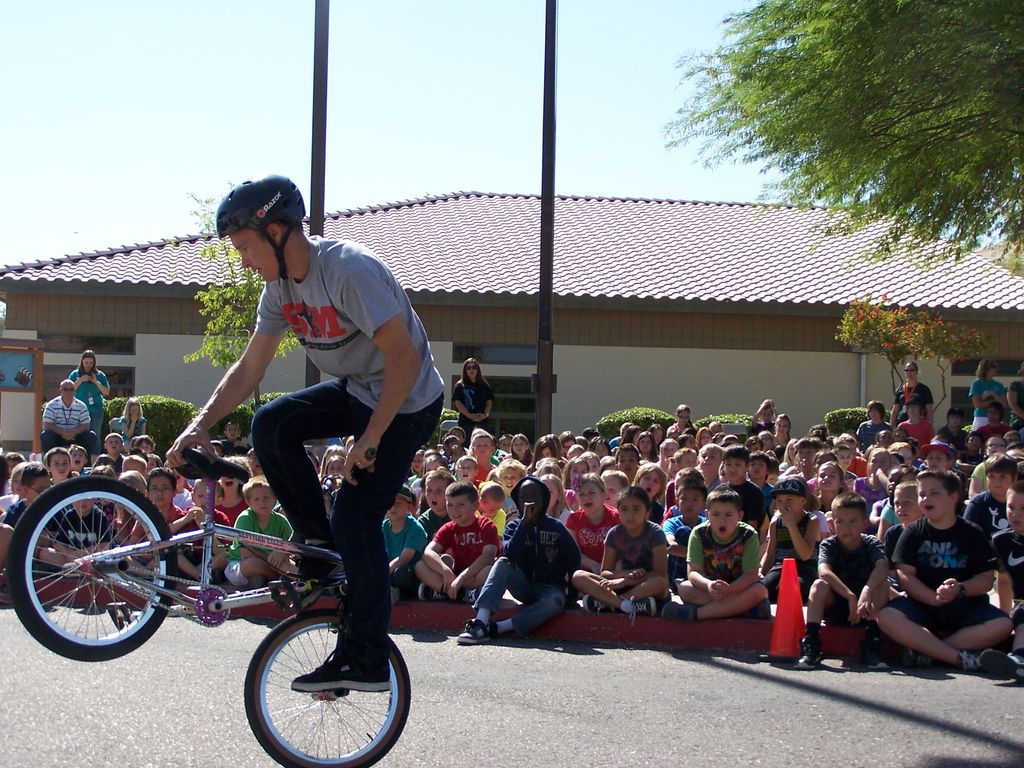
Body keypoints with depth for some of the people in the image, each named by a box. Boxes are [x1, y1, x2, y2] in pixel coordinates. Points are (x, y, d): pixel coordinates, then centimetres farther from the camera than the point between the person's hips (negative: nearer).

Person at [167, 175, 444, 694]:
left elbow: (404, 360, -29)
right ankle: (319, 545, 4)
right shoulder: (280, 286, -1)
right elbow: (248, 369, 5)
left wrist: (370, 440, -26)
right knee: (271, 426, -10)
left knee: (355, 520, -13)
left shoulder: (350, 271, -27)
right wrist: (198, 427, -7)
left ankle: (367, 662, -4)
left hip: (407, 402, -8)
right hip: (355, 390, 8)